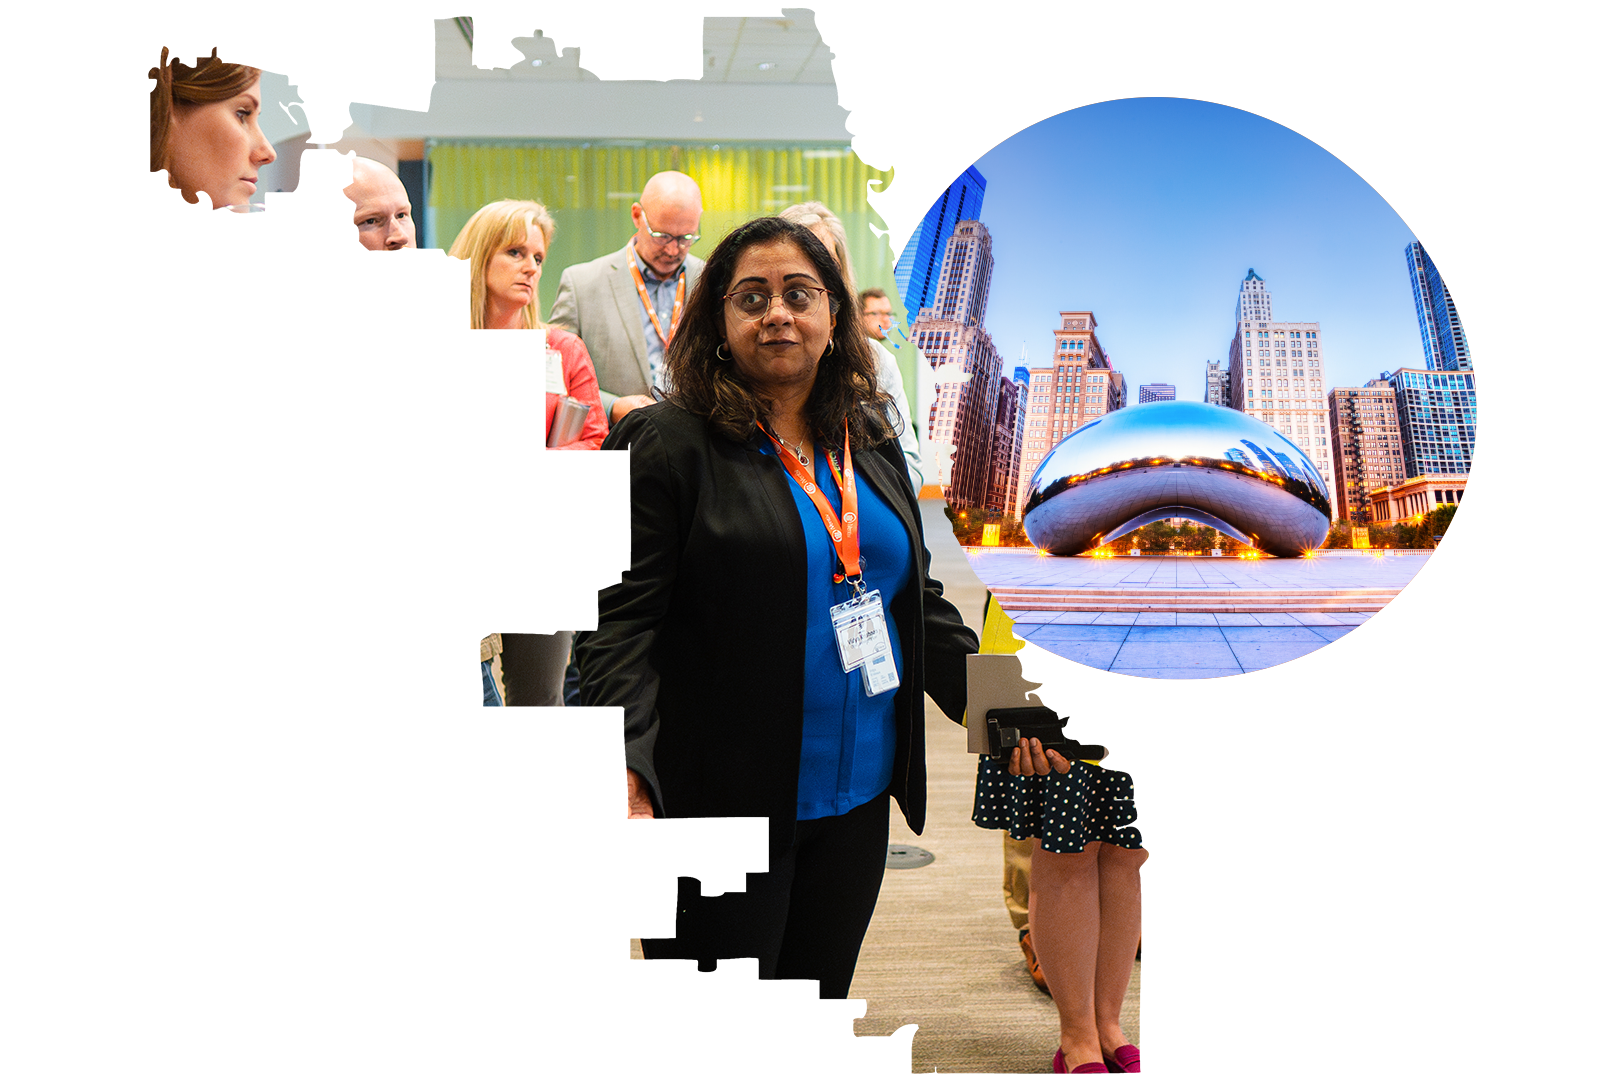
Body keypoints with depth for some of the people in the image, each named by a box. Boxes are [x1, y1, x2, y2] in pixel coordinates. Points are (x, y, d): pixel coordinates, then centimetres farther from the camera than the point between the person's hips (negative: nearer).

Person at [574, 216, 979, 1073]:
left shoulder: (871, 447, 12)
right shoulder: (667, 443, -7)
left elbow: (919, 602, 18)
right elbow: (621, 620, -13)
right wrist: (626, 771, -25)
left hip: (856, 803, 6)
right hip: (724, 807, -6)